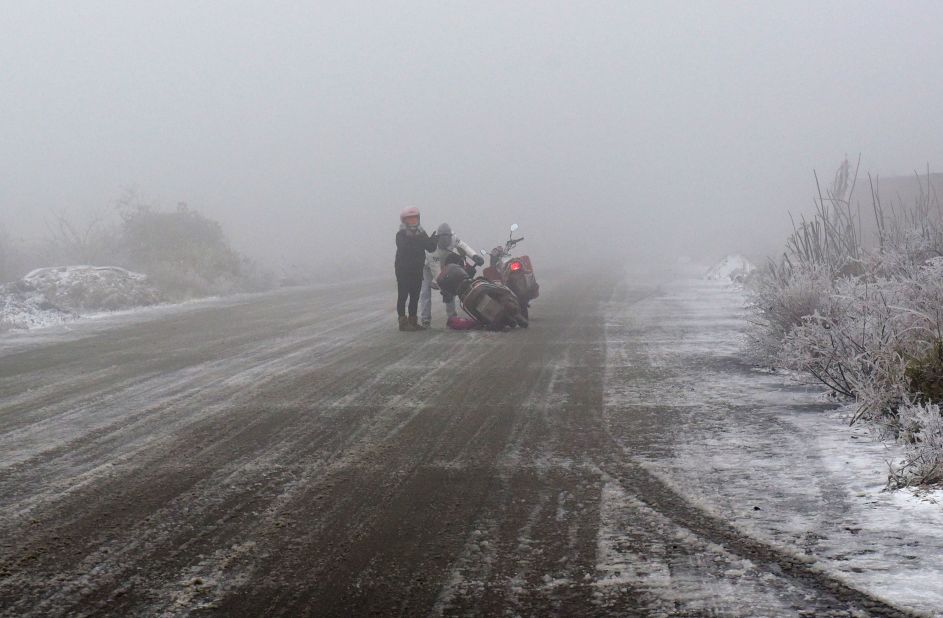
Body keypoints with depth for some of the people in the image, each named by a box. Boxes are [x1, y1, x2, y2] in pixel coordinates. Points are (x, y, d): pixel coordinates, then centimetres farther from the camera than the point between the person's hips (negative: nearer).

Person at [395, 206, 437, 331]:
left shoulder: (421, 233, 7)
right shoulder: (401, 235, -8)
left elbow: (431, 248, 0)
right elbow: (403, 248, -26)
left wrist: (432, 241, -17)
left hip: (417, 270, 6)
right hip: (403, 270, -6)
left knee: (415, 296, 9)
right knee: (403, 296, -5)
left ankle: (412, 321, 17)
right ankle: (403, 322, -3)